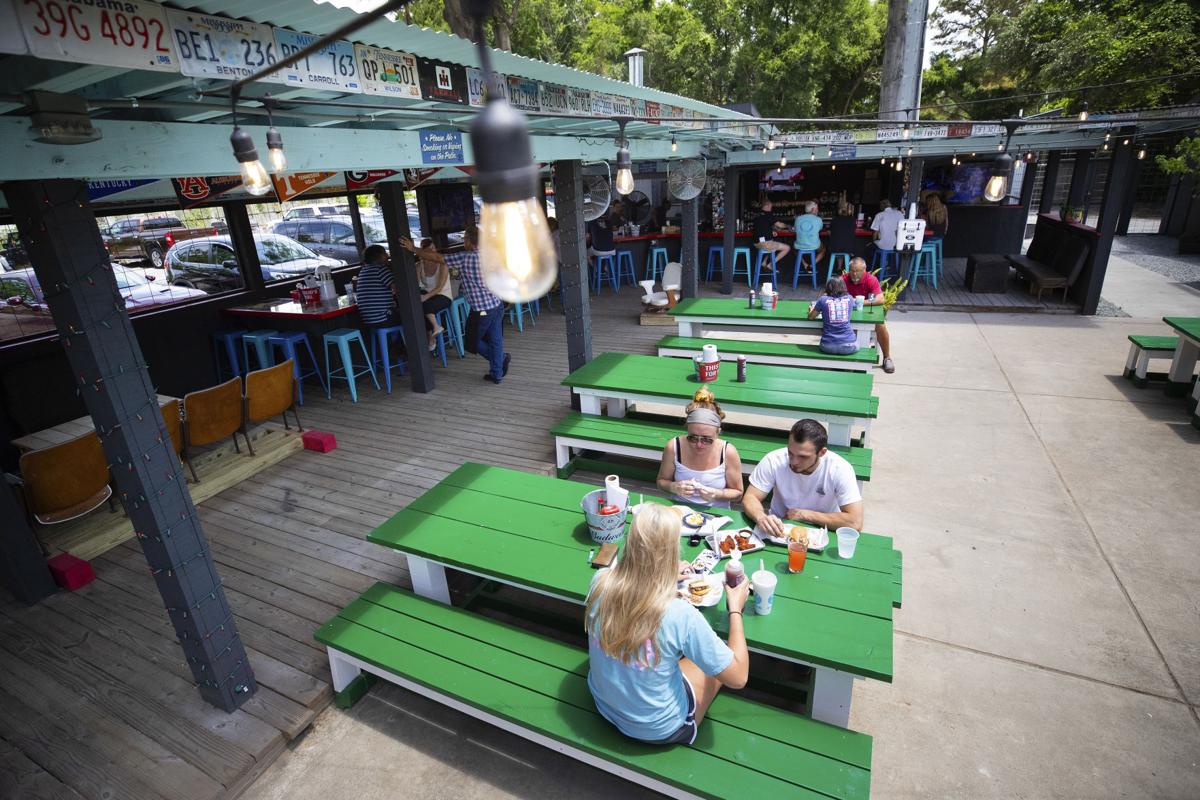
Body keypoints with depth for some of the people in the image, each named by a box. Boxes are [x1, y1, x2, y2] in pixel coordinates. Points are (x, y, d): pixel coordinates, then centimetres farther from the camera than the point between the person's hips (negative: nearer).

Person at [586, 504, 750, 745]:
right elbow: (738, 677, -20)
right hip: (659, 730, -4)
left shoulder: (600, 582, -22)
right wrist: (736, 609, -9)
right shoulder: (680, 614, -36)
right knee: (722, 658, 21)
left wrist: (666, 576, 11)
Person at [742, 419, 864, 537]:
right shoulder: (773, 460, -17)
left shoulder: (840, 469, -20)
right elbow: (750, 497, -12)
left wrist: (804, 514, -19)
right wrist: (761, 518, -34)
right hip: (779, 529, 1)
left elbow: (855, 523, -23)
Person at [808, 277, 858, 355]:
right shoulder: (849, 299, 8)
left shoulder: (823, 299, 1)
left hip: (828, 346, -1)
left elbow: (810, 317, 14)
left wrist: (811, 310, 37)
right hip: (849, 346, 1)